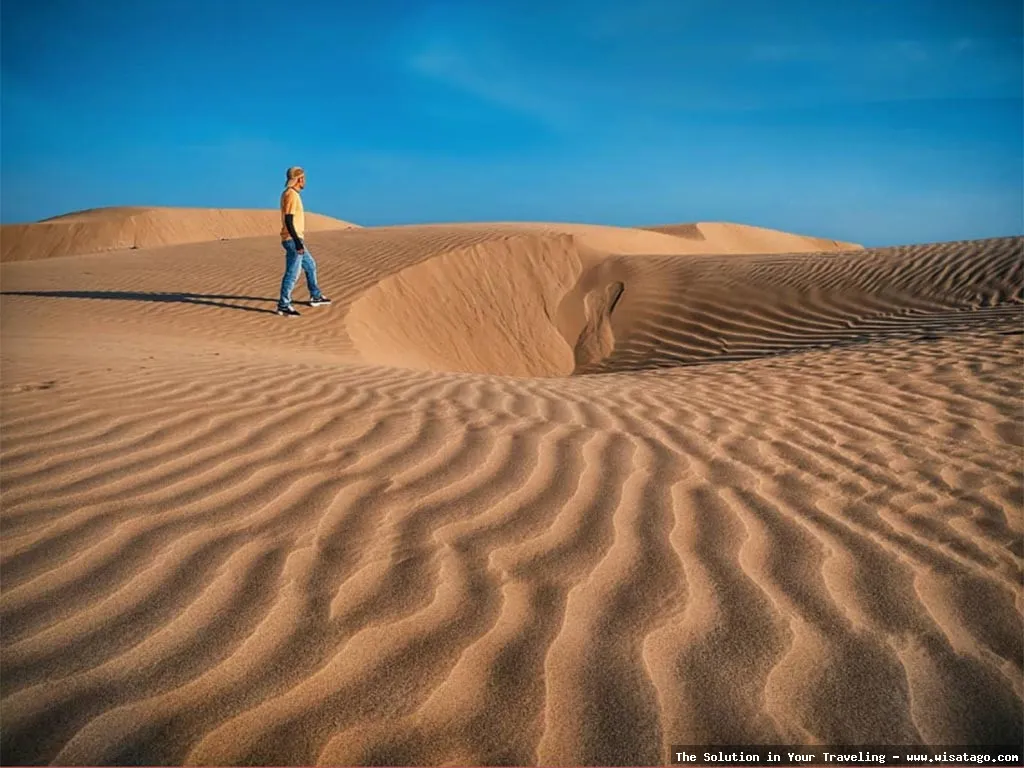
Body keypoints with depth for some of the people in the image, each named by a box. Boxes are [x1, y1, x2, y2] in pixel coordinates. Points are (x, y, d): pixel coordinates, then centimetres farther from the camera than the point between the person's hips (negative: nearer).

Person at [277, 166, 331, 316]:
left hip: (296, 239, 11)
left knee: (310, 266, 21)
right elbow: (288, 221, -22)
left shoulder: (292, 193, 15)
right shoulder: (291, 194, -16)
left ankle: (316, 297, 32)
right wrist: (297, 242, -25)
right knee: (292, 273, -8)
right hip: (293, 240, -11)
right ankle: (283, 305, -4)